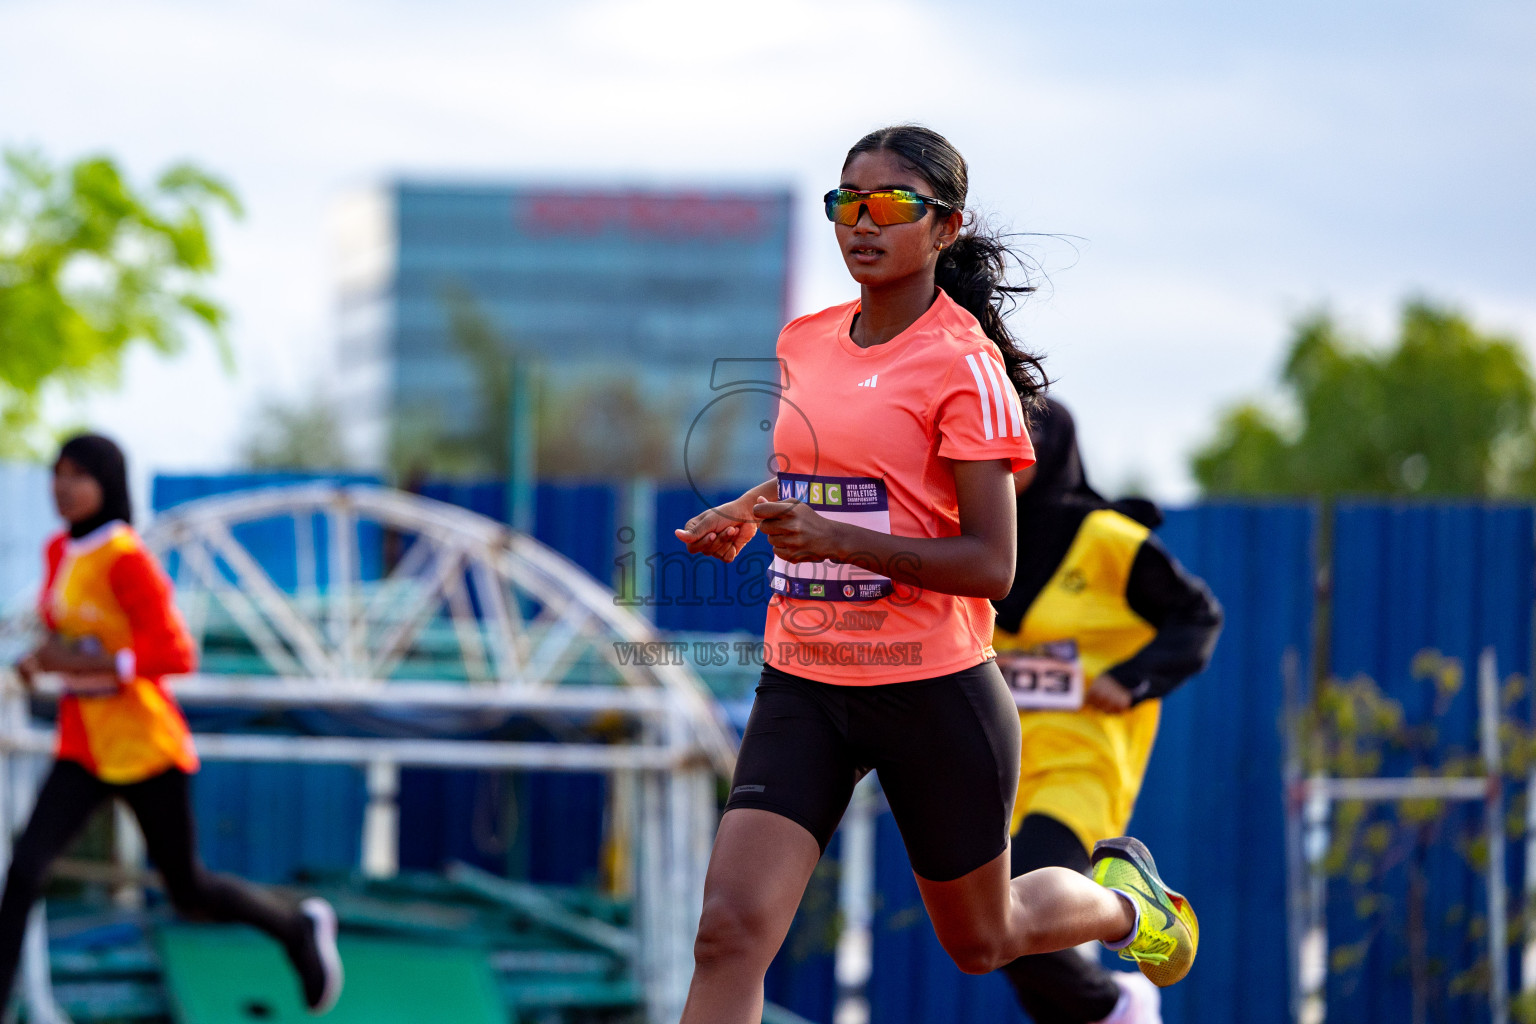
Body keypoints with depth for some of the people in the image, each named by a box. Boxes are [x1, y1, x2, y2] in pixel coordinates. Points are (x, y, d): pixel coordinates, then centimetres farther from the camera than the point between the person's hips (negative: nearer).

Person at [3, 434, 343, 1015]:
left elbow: (175, 655, -23)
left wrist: (86, 663, -28)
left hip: (145, 748, -6)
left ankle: (299, 929, 36)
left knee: (189, 891, 10)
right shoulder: (60, 552, 5)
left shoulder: (127, 559, -18)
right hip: (83, 749, 6)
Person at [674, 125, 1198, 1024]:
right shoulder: (805, 342, 7)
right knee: (730, 931, -14)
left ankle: (1122, 899, 50)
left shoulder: (964, 365, -12)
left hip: (932, 688, -5)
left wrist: (840, 539, -27)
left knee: (982, 939, 17)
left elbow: (991, 566, -17)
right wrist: (746, 513, 7)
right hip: (802, 681, 5)